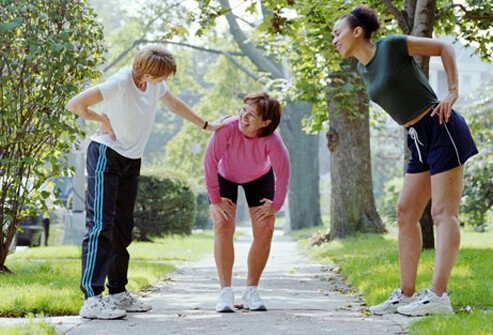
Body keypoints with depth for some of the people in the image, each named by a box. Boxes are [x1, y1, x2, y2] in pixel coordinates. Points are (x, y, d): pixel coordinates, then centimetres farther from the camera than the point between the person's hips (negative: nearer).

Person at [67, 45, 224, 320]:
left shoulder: (155, 85, 3)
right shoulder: (120, 83, -22)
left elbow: (174, 104, 23)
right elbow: (75, 104, -25)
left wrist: (207, 126, 29)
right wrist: (103, 120, -12)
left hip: (132, 161, 8)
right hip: (106, 155, -8)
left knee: (123, 228, 10)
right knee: (101, 226, -13)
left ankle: (118, 293, 17)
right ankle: (92, 299, -15)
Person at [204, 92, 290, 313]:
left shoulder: (271, 139, -35)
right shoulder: (227, 128, -38)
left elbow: (282, 170, -22)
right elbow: (210, 162, -29)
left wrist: (276, 205, -16)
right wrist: (215, 200, -23)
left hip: (259, 178, 1)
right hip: (225, 176, -1)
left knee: (264, 231, -7)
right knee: (223, 226, -17)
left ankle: (251, 292, 5)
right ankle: (225, 292, -13)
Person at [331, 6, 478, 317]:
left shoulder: (391, 45, -10)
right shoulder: (363, 68, 11)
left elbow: (444, 47, -4)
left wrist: (453, 93, -9)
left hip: (442, 129, -8)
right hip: (419, 140, 8)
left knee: (444, 212, -10)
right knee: (406, 213, 5)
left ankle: (438, 295, -14)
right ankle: (406, 294, 9)